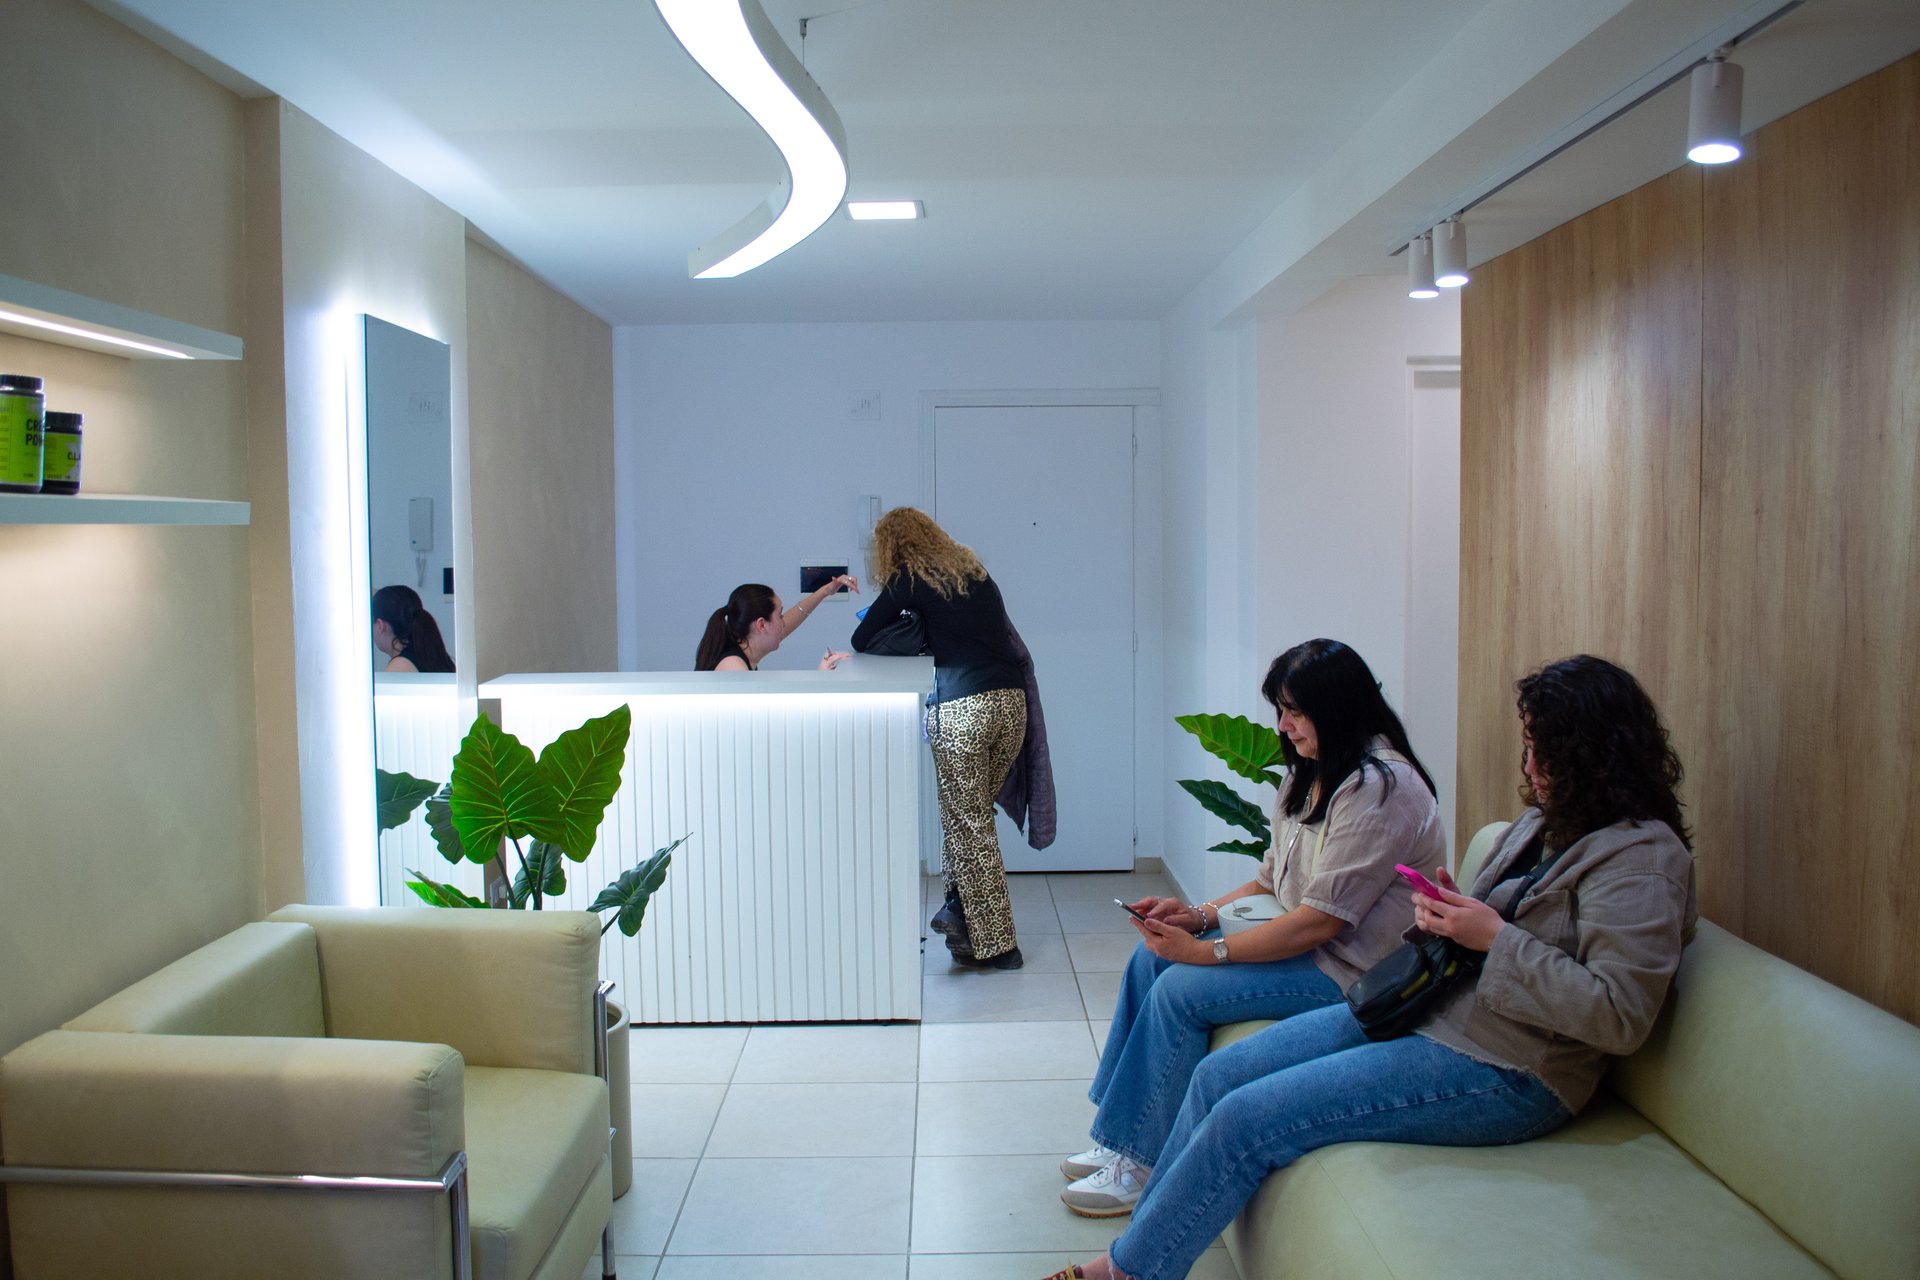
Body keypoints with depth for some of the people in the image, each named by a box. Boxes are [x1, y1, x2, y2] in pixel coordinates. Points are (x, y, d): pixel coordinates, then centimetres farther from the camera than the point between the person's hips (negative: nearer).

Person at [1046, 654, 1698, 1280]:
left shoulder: (1642, 858, -14)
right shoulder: (1544, 821, 12)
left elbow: (1620, 1014, -23)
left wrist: (1496, 937, -21)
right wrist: (1451, 915, -1)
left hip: (1501, 1070, -9)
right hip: (1430, 1010, 9)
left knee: (1247, 1118, -17)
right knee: (1218, 1076, -1)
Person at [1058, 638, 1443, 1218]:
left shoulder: (1379, 788, -21)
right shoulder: (1312, 774, 11)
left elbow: (1321, 920, -25)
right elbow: (1274, 880, 13)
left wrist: (1206, 951, -21)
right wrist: (1199, 914, -4)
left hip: (1353, 969, -10)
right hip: (1305, 940, 10)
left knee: (1182, 989, -19)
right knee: (1151, 955, -2)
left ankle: (1142, 1164, -5)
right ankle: (1122, 1139, 4)